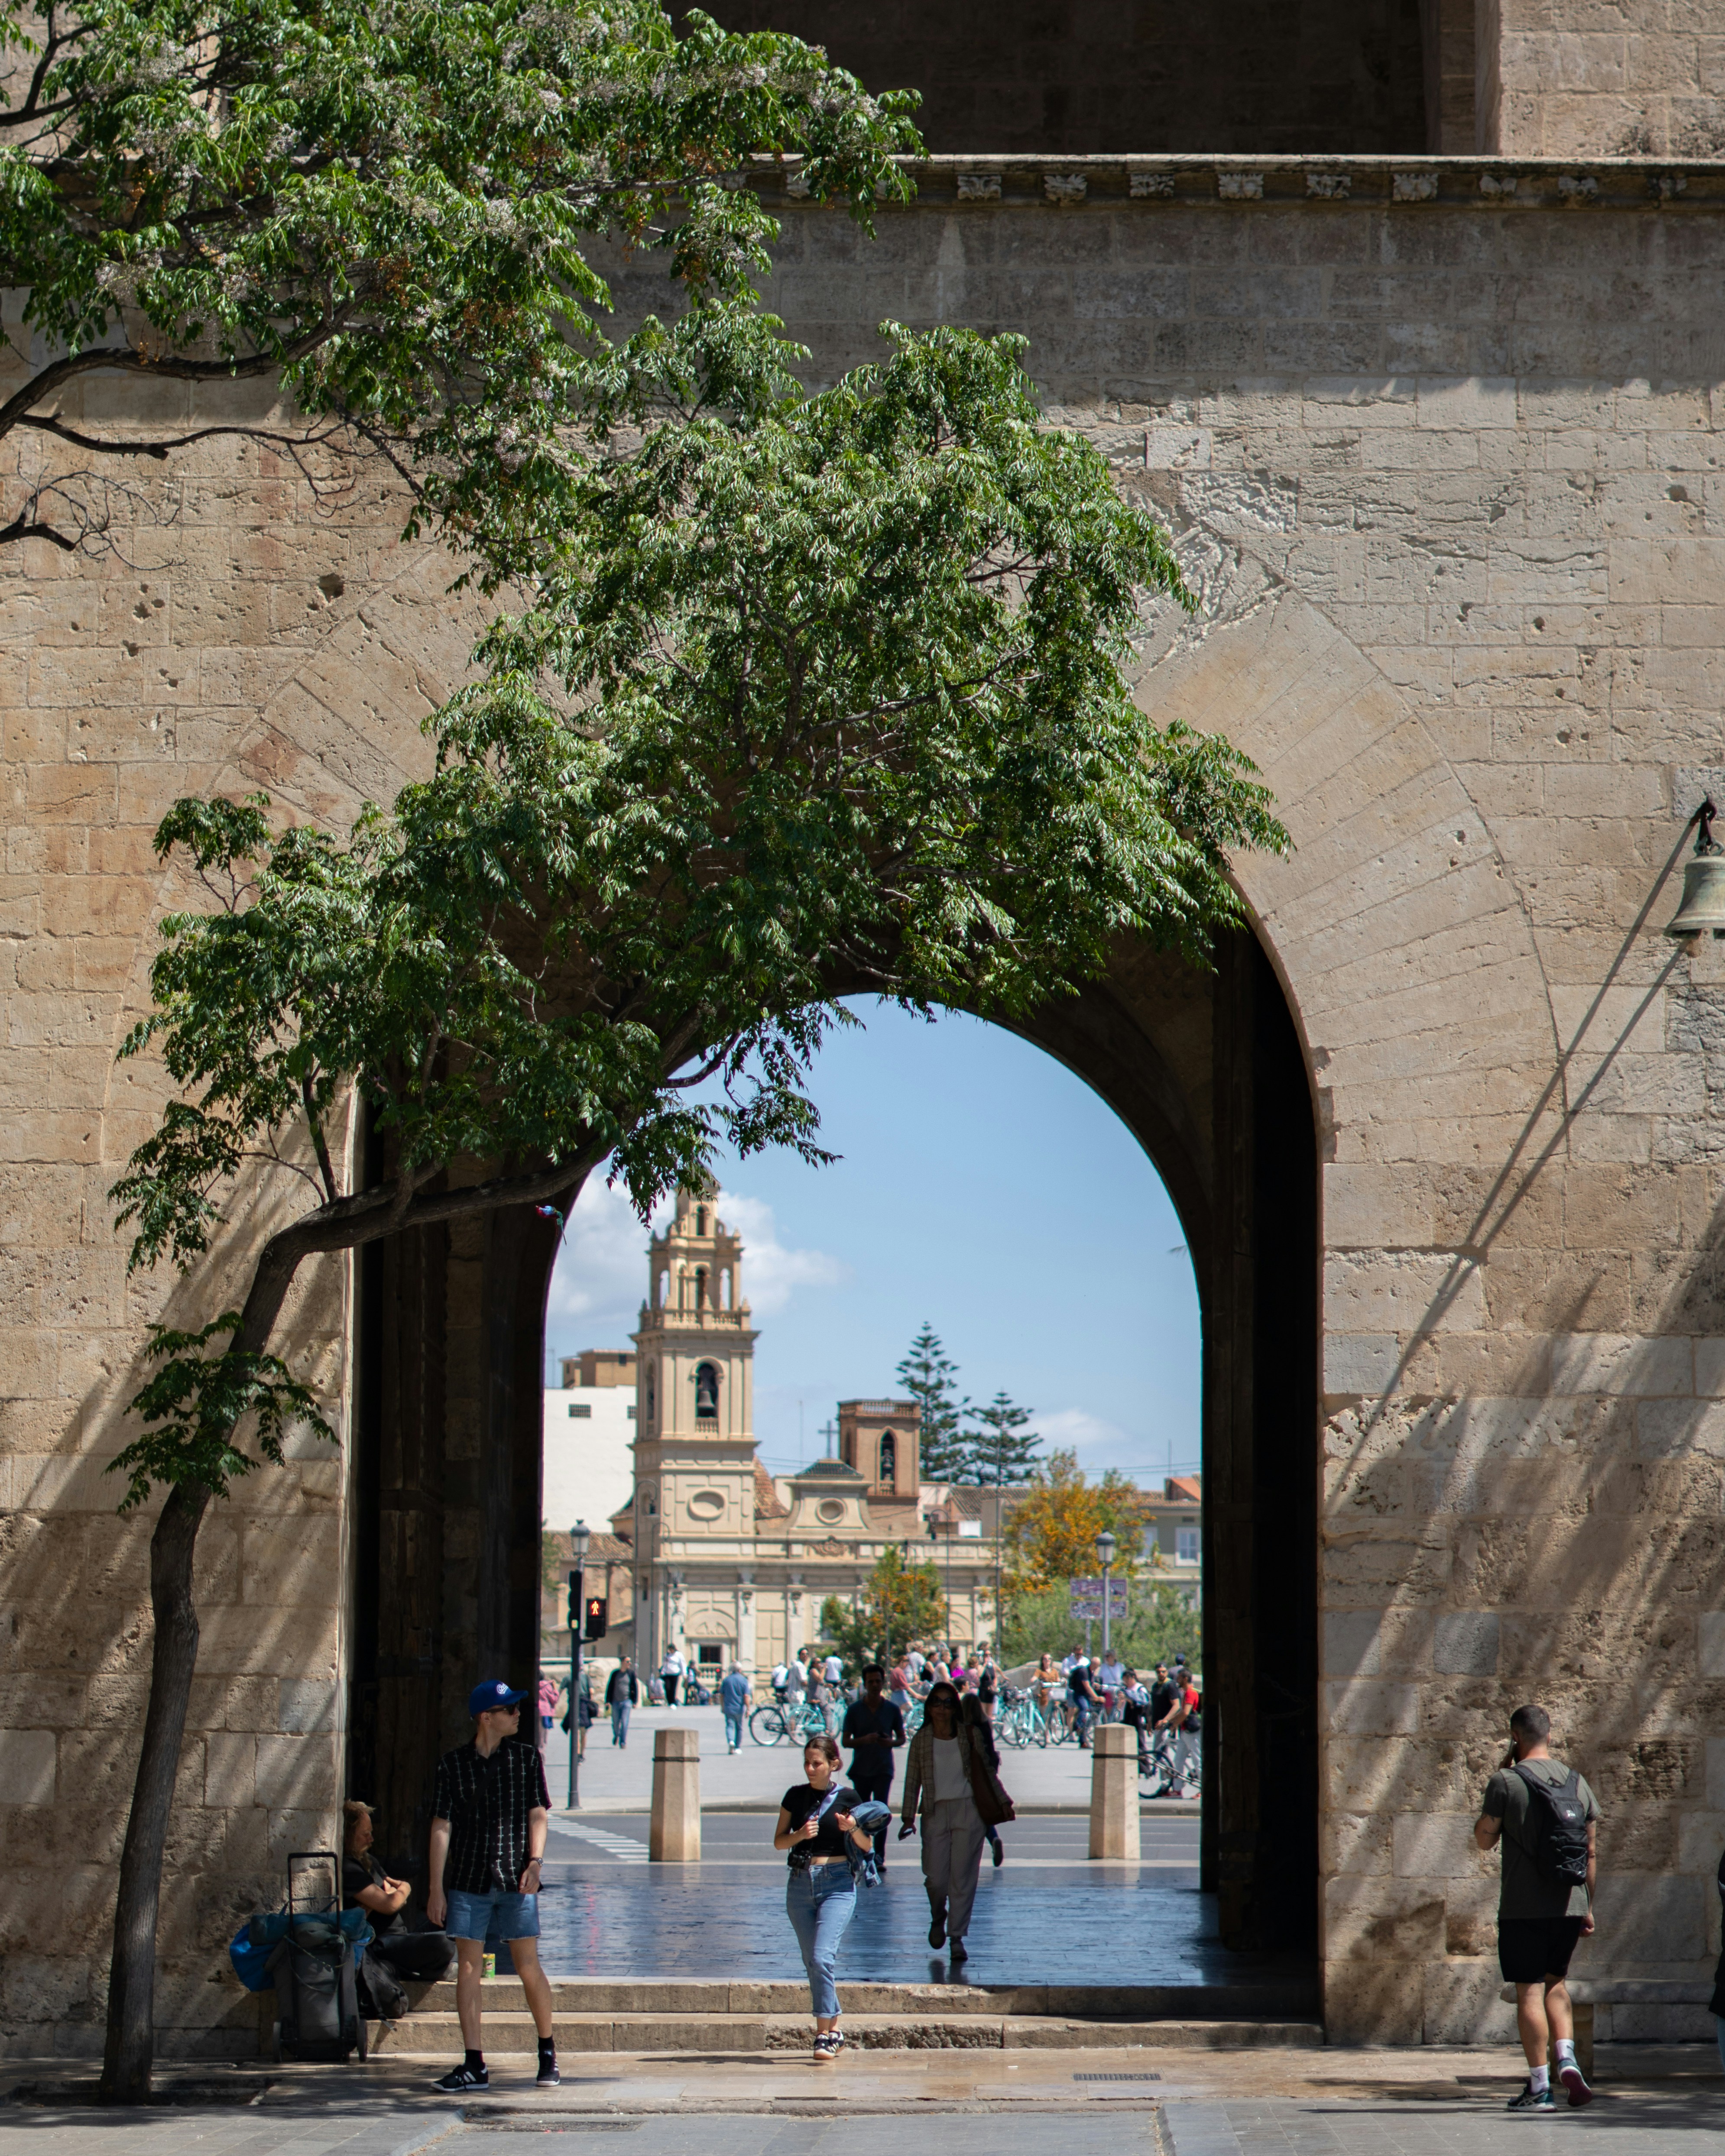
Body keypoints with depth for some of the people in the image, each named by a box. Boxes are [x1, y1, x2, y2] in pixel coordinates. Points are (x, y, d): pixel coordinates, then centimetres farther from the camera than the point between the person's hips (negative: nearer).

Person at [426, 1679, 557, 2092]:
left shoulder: (527, 1758, 5)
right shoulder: (453, 1764, 2)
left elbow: (538, 1814, 1)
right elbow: (442, 1826, 3)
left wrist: (534, 1861, -15)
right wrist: (436, 1887, -1)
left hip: (515, 1880, 0)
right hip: (467, 1880, 0)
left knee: (528, 1966, -1)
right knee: (468, 1968, 0)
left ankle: (548, 2054, 15)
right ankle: (474, 2066, 5)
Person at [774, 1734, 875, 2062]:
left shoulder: (847, 1797, -2)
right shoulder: (795, 1797, 6)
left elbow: (867, 1847, 3)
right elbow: (778, 1841, 7)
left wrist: (853, 1828, -18)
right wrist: (800, 1835, -12)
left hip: (836, 1883, -4)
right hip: (800, 1883, 4)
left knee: (822, 1958, -17)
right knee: (812, 1962, 7)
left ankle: (825, 2035, -13)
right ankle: (833, 2031, 19)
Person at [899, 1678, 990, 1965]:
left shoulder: (968, 1734, 5)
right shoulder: (921, 1739, 5)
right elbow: (912, 1780, 6)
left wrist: (976, 1748, -5)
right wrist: (909, 1818, 2)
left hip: (968, 1809, 0)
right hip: (935, 1813, 0)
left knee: (962, 1876, -4)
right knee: (936, 1878, -2)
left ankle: (957, 1936, 5)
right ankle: (938, 1919, 30)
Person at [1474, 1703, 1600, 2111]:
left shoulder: (1507, 1782, -10)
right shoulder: (1577, 1783, 6)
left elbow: (1485, 1839, 1)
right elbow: (1591, 1852, 10)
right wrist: (1588, 1908, 17)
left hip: (1523, 1908, -5)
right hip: (1569, 1906, 5)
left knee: (1530, 1992, 0)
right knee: (1556, 1982, 21)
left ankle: (1540, 2088, 0)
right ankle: (1567, 2059, 2)